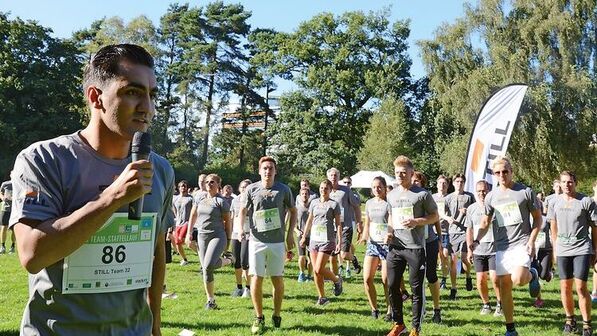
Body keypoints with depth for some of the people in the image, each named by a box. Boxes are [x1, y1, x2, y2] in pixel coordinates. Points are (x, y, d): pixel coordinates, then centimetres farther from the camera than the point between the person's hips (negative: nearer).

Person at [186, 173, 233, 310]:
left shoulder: (221, 201, -6)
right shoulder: (199, 197, 8)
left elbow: (227, 221, -2)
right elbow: (193, 215, 16)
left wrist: (228, 241, -2)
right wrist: (189, 233, 11)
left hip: (218, 236, -5)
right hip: (202, 236, 5)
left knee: (209, 265, -26)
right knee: (205, 271, 5)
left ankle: (227, 260, 6)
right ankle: (211, 300, 18)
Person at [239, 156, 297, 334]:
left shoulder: (284, 190, -2)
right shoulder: (252, 189, -2)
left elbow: (293, 211, 9)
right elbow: (243, 210, 11)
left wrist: (290, 234, 3)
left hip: (278, 241, 0)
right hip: (257, 241, 0)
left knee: (278, 280, 7)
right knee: (256, 279, -3)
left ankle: (277, 315, 25)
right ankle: (259, 318, 13)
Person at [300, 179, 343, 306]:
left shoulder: (334, 204, -1)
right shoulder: (314, 202, 12)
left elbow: (338, 224, -2)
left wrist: (339, 242, -7)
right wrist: (304, 236, 19)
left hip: (327, 240, -5)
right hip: (314, 239, 5)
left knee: (319, 270, -12)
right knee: (315, 271, 5)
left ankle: (337, 280, 16)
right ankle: (322, 297, 17)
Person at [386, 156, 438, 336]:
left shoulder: (422, 194, -5)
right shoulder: (391, 195, 10)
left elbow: (435, 216, 0)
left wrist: (416, 221, -15)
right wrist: (389, 231, 5)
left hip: (415, 248, -5)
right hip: (395, 247, 5)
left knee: (416, 289, 2)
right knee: (392, 286, 6)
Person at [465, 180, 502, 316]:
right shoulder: (471, 209, 7)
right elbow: (469, 230, 14)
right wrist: (469, 249, 11)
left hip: (495, 249, -3)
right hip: (478, 250, 3)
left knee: (495, 278, -11)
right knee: (481, 280, 5)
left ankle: (500, 304, 10)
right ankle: (486, 304, 25)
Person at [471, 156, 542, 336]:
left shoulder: (526, 192, -2)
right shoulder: (491, 196, 6)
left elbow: (537, 218, 3)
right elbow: (485, 223, 13)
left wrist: (532, 240, -9)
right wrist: (477, 240, -4)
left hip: (521, 243, -4)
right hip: (501, 246, 4)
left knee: (518, 279, -25)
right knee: (504, 286, 5)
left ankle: (532, 275, 12)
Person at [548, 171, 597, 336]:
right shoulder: (554, 202, 5)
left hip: (582, 249, -3)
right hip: (562, 251, 4)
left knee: (581, 287, -8)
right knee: (565, 287, 7)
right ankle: (570, 319, 25)